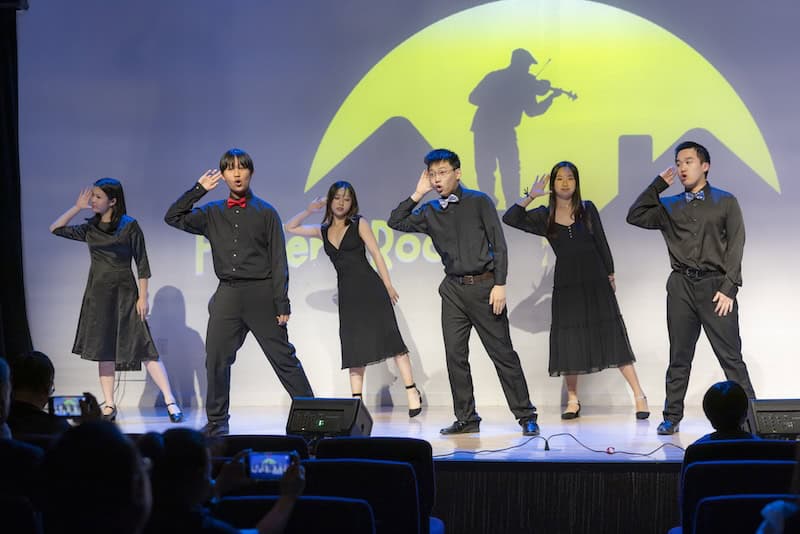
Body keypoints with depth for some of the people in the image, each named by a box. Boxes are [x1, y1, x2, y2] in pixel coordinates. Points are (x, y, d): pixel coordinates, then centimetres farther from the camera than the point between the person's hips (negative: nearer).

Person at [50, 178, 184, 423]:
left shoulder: (129, 226, -5)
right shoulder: (90, 228, 8)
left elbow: (142, 264, -5)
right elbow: (56, 229, 13)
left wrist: (143, 297, -9)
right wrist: (77, 207, 6)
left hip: (124, 293, -5)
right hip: (97, 293, 5)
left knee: (142, 347, -10)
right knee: (103, 350, 5)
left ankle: (170, 402, -10)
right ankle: (109, 406, 11)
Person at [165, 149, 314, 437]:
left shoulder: (265, 213, 3)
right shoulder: (213, 213, 12)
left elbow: (278, 261, 1)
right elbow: (173, 217, 10)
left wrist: (282, 303, -6)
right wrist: (198, 189, 6)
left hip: (261, 293, -3)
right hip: (227, 294, 3)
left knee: (284, 358, -3)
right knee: (216, 359, 3)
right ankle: (217, 422, 14)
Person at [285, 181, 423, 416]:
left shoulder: (359, 224, 2)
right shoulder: (323, 231, 13)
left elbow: (376, 254, -1)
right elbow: (290, 227, 19)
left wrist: (388, 285, -6)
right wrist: (311, 209, 13)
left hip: (369, 286, -4)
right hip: (347, 292, 4)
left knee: (388, 337, -7)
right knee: (354, 347, 3)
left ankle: (412, 391, -2)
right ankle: (356, 402, 3)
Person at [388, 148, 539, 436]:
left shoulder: (479, 202, -1)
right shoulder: (430, 212, 10)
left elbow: (499, 244, -4)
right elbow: (395, 222, 10)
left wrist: (500, 284, -11)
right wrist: (417, 194, 3)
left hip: (484, 285, -4)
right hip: (453, 290, 5)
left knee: (502, 352, -2)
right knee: (455, 355, 2)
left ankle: (526, 416, 3)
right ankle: (466, 418, 11)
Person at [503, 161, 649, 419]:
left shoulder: (587, 209, 4)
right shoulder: (544, 216, 3)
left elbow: (601, 243, 7)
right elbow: (510, 218, -6)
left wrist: (610, 274, 8)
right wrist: (530, 196, -11)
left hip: (595, 281, -1)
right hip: (566, 284, 1)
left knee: (612, 335, -4)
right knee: (569, 339, 3)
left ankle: (639, 396, -3)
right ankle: (572, 401, 14)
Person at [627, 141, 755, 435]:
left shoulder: (725, 202, 6)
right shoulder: (670, 206, 15)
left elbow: (735, 246, 0)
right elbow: (635, 216, 4)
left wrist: (729, 288, -10)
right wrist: (658, 184, 4)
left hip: (715, 285, -3)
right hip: (681, 286, 3)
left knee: (731, 355, -5)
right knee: (679, 356, 6)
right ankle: (672, 417, 10)